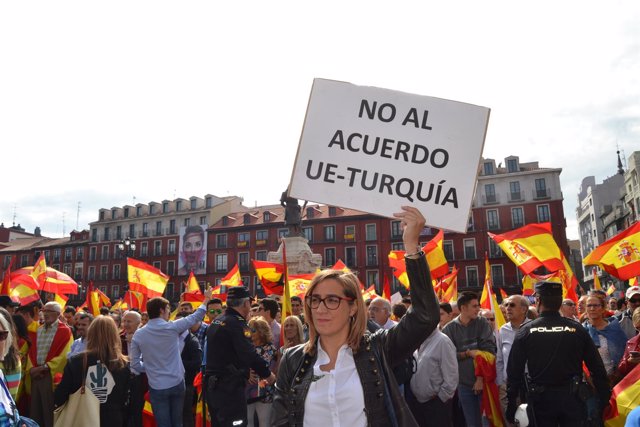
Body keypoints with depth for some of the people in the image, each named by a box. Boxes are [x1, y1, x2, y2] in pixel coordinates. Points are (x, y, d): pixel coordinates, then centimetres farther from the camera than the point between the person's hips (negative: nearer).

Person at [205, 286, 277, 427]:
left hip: (213, 384, 9)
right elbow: (250, 355, -23)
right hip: (230, 387, -9)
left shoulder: (216, 322, 12)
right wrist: (268, 374, -9)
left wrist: (244, 373, 22)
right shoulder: (237, 323, -16)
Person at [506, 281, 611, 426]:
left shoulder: (526, 331, -8)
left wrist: (511, 403, 2)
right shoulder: (577, 329, -4)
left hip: (541, 399, -1)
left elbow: (514, 371, -6)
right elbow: (597, 368, 0)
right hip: (572, 398, 1)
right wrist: (605, 399, 11)